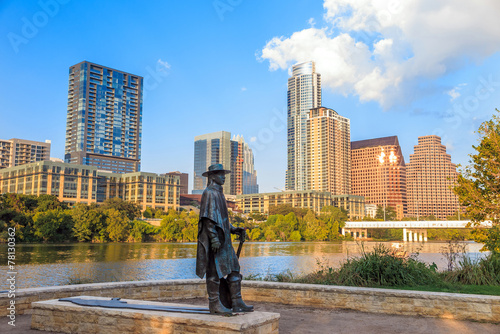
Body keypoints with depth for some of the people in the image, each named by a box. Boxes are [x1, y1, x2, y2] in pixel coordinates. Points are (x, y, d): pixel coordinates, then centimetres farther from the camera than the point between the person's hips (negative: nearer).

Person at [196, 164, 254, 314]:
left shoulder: (218, 193, 20)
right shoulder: (209, 193, -9)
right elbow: (208, 217, -18)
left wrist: (234, 229, 15)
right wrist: (214, 238, -24)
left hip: (223, 238, 10)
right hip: (214, 239, -10)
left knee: (233, 269, 7)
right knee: (215, 271, -3)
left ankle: (237, 303, 10)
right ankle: (214, 304, 6)